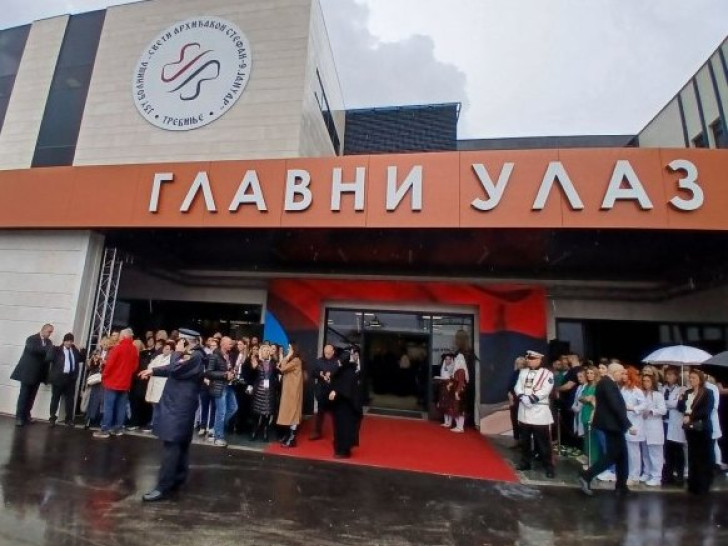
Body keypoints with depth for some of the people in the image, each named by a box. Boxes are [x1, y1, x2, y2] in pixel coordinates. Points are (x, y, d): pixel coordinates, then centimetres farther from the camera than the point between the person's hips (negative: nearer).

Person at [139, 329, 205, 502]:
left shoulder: (196, 357, -18)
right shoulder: (190, 356, 16)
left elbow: (175, 370, -25)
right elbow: (173, 370, 27)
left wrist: (177, 353, -13)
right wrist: (153, 371, 23)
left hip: (180, 407, -11)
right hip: (177, 405, 11)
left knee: (172, 446, -9)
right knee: (180, 445, 16)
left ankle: (163, 487, -7)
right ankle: (178, 479, 26)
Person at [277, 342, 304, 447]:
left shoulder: (296, 360, -16)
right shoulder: (291, 360, 16)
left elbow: (283, 369, -24)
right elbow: (282, 369, 10)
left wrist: (286, 357, -16)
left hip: (293, 390, -10)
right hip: (288, 389, 10)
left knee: (292, 411, -7)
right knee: (289, 411, 13)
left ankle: (292, 439, -3)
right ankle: (289, 435, 21)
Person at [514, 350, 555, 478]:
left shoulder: (547, 374, -6)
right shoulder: (523, 372, 10)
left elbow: (545, 391, -16)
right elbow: (518, 387, 4)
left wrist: (531, 398, -21)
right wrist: (522, 397, -15)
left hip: (540, 412, -5)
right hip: (524, 411, 6)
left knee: (543, 442, -1)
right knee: (524, 440, 15)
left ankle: (549, 467, 11)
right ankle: (525, 462, 28)